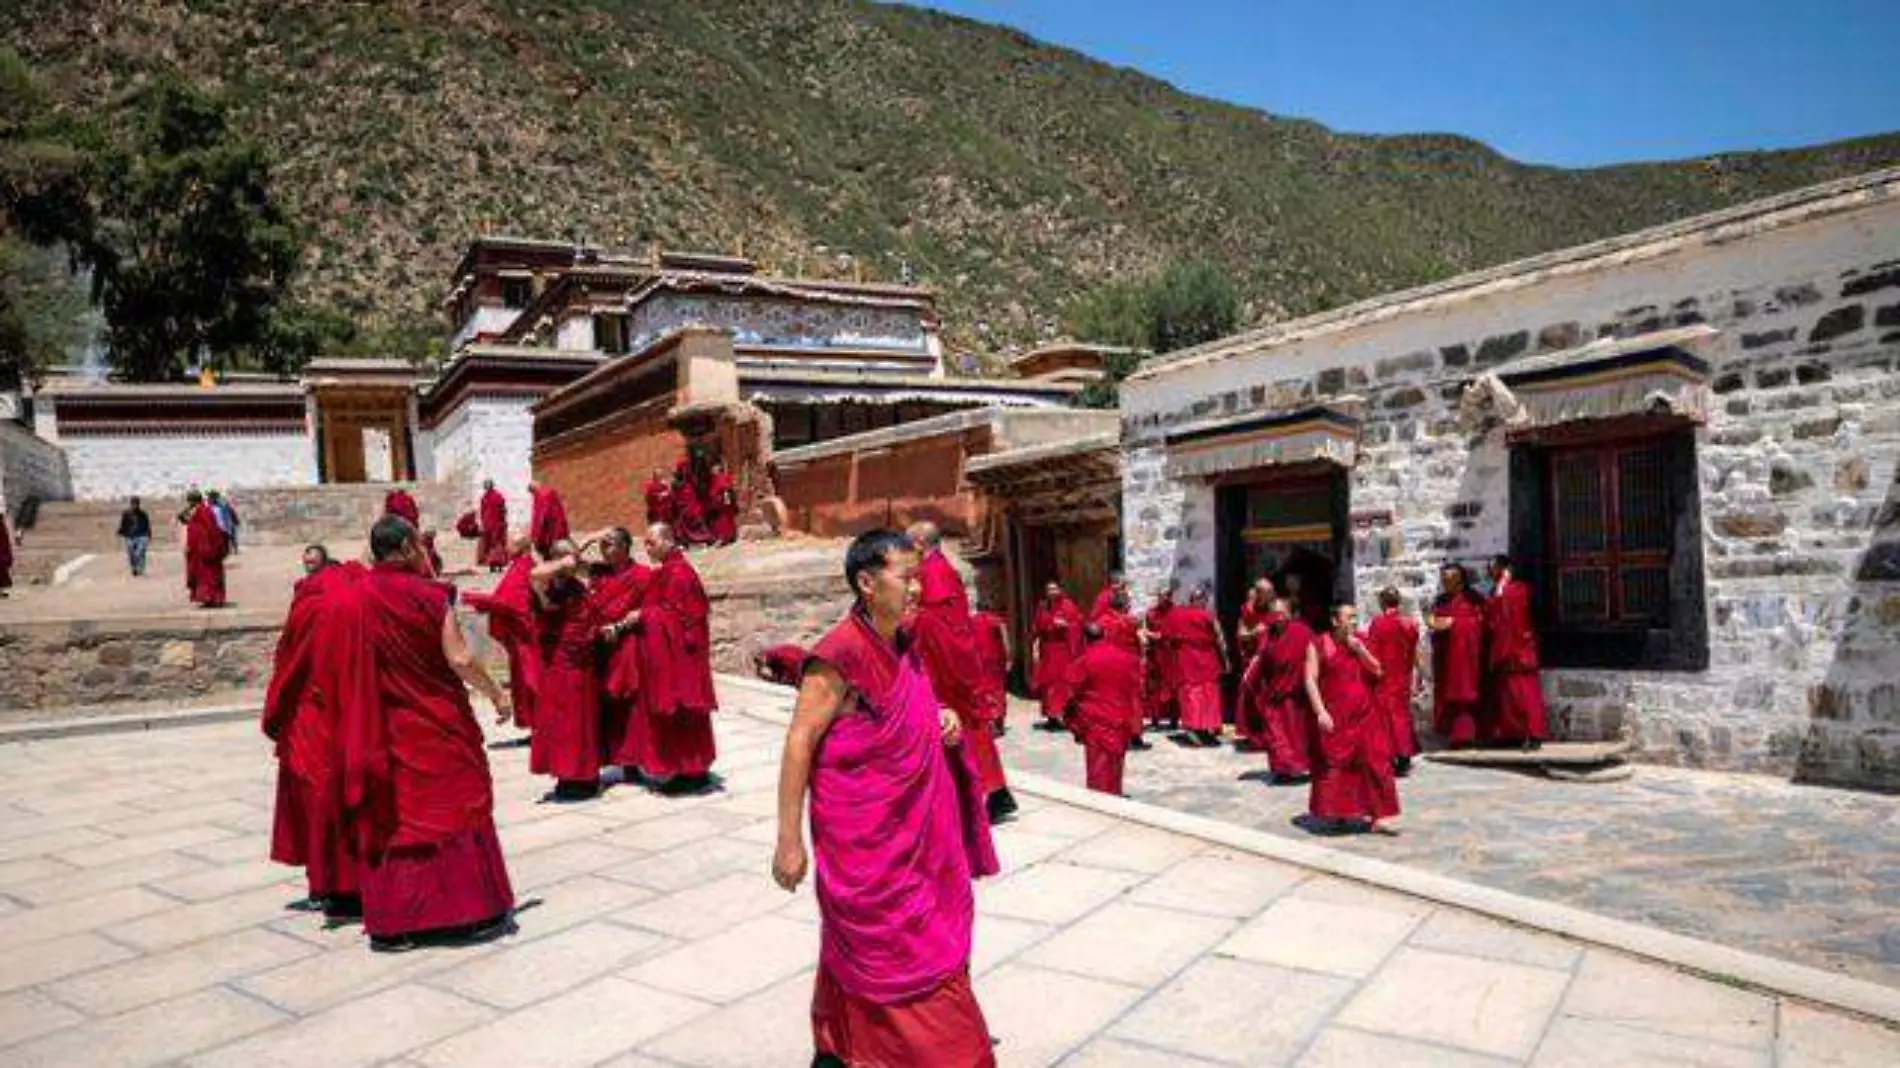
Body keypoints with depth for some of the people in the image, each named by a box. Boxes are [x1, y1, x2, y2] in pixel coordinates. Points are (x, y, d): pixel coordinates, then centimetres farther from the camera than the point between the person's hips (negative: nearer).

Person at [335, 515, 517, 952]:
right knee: (454, 808, 9)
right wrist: (495, 693, -1)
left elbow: (348, 672, 4)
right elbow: (459, 660, -16)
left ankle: (391, 923, 16)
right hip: (437, 728, -3)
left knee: (390, 818, 12)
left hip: (382, 733, 3)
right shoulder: (429, 596, -13)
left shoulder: (351, 601, -2)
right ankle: (476, 912, 16)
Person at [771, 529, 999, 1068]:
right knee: (901, 958, 4)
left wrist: (943, 720, -2)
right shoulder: (840, 653, -20)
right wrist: (789, 841, -18)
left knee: (855, 950, 20)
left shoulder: (902, 644, 5)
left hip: (912, 831, 8)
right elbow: (799, 744, -19)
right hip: (862, 839, -8)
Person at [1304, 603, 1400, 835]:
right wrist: (1320, 711, -16)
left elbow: (1378, 672, 5)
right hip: (1335, 716, -4)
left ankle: (1377, 816, 4)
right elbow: (1310, 680, -8)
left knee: (1373, 762, 0)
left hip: (1364, 714, 4)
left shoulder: (1359, 643, 9)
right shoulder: (1319, 645, -4)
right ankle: (1333, 815, 16)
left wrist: (1361, 650, -9)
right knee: (1335, 764, 3)